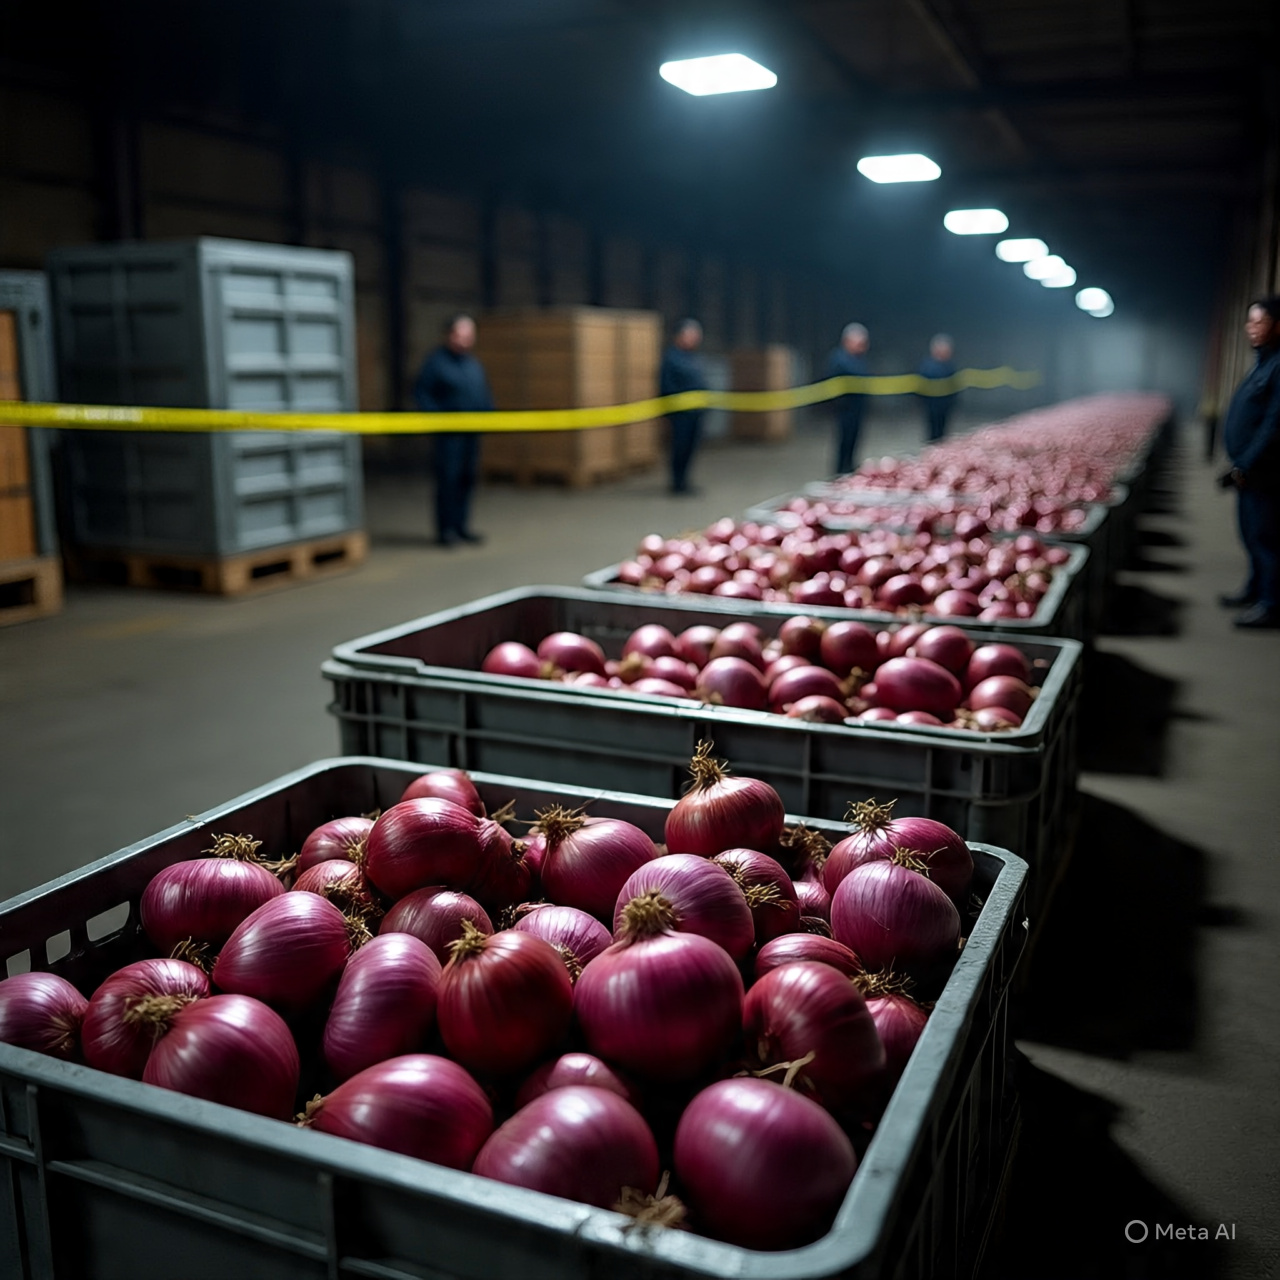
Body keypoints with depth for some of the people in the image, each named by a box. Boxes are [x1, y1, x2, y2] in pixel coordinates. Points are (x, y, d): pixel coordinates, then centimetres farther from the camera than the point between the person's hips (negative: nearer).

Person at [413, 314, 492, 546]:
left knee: (468, 477, 10)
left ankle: (462, 525, 21)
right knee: (448, 478, -8)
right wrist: (436, 417, -16)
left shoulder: (474, 364, 16)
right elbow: (421, 393, -8)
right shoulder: (436, 362, -5)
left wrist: (487, 413, 5)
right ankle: (446, 529, -1)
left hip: (473, 431, 7)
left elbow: (484, 394, 22)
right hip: (449, 431, -7)